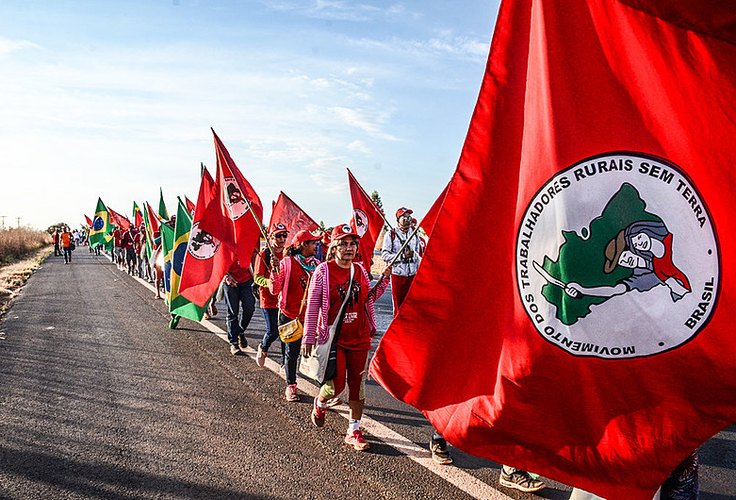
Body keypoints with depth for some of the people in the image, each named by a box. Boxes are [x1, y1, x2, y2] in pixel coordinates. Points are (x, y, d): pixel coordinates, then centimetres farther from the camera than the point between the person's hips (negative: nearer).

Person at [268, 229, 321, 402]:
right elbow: (274, 290, -10)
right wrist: (275, 270, -24)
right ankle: (290, 387, 21)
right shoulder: (287, 262, -6)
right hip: (291, 315, -3)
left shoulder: (317, 264, 8)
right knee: (292, 352, 6)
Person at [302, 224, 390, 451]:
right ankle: (320, 402, 27)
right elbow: (312, 306, -6)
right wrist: (309, 338, -6)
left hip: (359, 338, 4)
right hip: (334, 337, -4)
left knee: (357, 384, 6)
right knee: (336, 384, -9)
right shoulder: (323, 271, -7)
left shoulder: (360, 271, 6)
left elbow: (368, 299, 17)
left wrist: (383, 280, 2)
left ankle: (354, 431, 19)